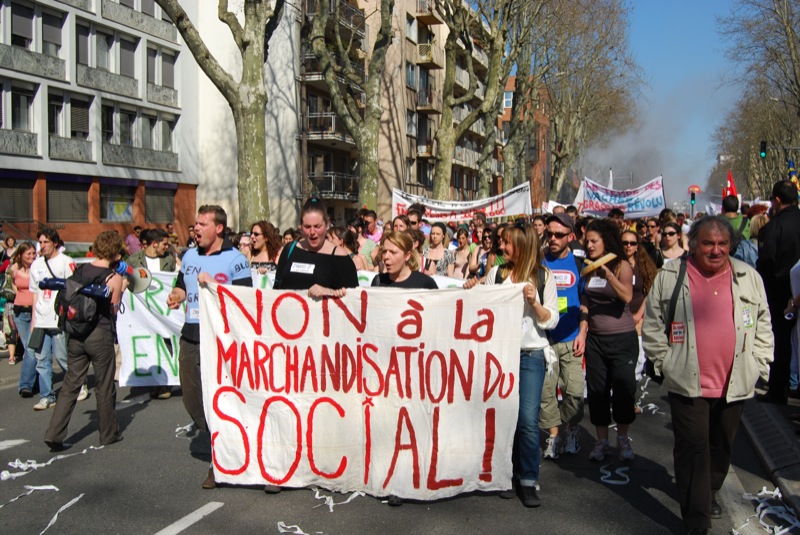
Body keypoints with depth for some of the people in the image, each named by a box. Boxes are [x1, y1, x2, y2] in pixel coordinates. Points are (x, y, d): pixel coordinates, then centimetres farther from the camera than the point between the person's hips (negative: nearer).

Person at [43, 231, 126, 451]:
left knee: (70, 386, 11)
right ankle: (108, 434, 21)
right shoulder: (114, 278, -10)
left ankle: (54, 434, 5)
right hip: (100, 334, -4)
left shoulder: (79, 270, 4)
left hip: (76, 334, 5)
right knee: (104, 388, 9)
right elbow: (113, 310, -2)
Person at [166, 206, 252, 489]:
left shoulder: (235, 260, -7)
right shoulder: (189, 256, 13)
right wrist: (176, 296, 3)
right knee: (192, 400, 13)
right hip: (190, 338, 7)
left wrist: (214, 285, -19)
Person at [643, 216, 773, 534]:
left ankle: (709, 493, 43)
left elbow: (763, 327, 12)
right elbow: (653, 327, 1)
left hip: (734, 384, 3)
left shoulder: (749, 278, 5)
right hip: (687, 383, -3)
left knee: (721, 446, 19)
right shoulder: (670, 277, -3)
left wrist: (757, 366, 5)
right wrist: (664, 364, -4)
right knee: (693, 449, -2)